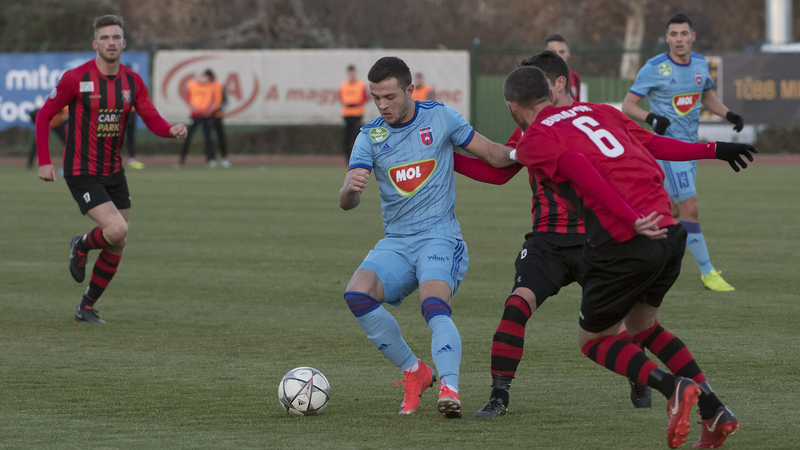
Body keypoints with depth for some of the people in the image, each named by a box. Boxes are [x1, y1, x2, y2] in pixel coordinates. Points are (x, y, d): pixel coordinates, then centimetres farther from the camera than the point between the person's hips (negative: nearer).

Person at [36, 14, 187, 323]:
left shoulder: (132, 81, 1)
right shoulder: (76, 78, -13)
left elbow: (153, 121, 0)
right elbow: (44, 116, -5)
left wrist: (173, 130, -23)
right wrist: (44, 161, -11)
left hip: (114, 173, 6)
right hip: (82, 173, -6)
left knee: (116, 246, 6)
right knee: (117, 230, -22)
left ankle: (87, 308, 22)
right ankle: (81, 246, 12)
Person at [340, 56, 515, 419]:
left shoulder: (440, 117, 0)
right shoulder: (370, 137, 4)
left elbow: (492, 154, 8)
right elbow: (346, 202, -8)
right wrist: (350, 188, -31)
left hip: (439, 237, -3)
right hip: (396, 243, 3)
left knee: (434, 306, -31)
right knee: (357, 294, -23)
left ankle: (449, 388, -43)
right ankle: (414, 372, -7)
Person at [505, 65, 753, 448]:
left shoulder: (533, 141, 3)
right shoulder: (595, 111, 21)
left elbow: (580, 170, -14)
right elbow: (652, 144, 19)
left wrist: (632, 220, -23)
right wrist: (712, 150, 30)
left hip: (625, 244, -6)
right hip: (670, 231, 6)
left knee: (592, 340, 14)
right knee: (640, 325, 28)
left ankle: (673, 387, -11)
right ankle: (714, 412, 14)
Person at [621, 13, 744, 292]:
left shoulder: (700, 64, 7)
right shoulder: (655, 68, -12)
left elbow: (707, 96, 23)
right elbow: (627, 105, -10)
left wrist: (728, 114, 6)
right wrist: (651, 118, -29)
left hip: (691, 143, 7)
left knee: (674, 210, 13)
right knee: (690, 208, -12)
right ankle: (707, 273, -5)